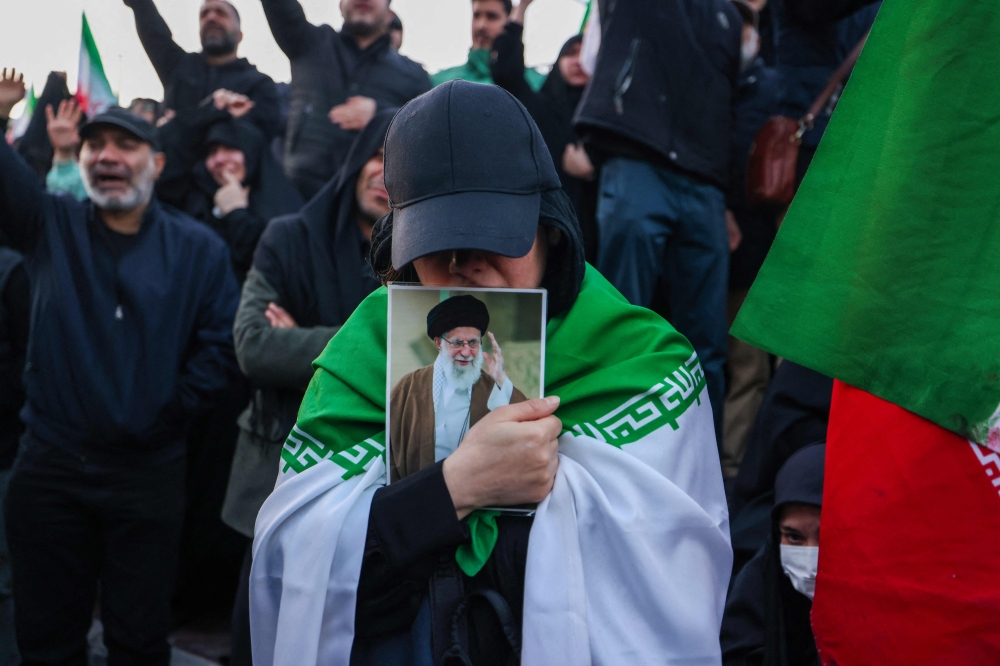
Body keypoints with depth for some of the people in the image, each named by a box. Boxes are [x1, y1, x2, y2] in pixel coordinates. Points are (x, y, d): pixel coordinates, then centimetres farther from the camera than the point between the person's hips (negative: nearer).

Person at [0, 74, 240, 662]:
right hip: (50, 469, 1)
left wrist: (172, 410, -8)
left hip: (151, 474, -1)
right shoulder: (50, 227, 6)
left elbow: (222, 340, -2)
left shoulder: (198, 249, 2)